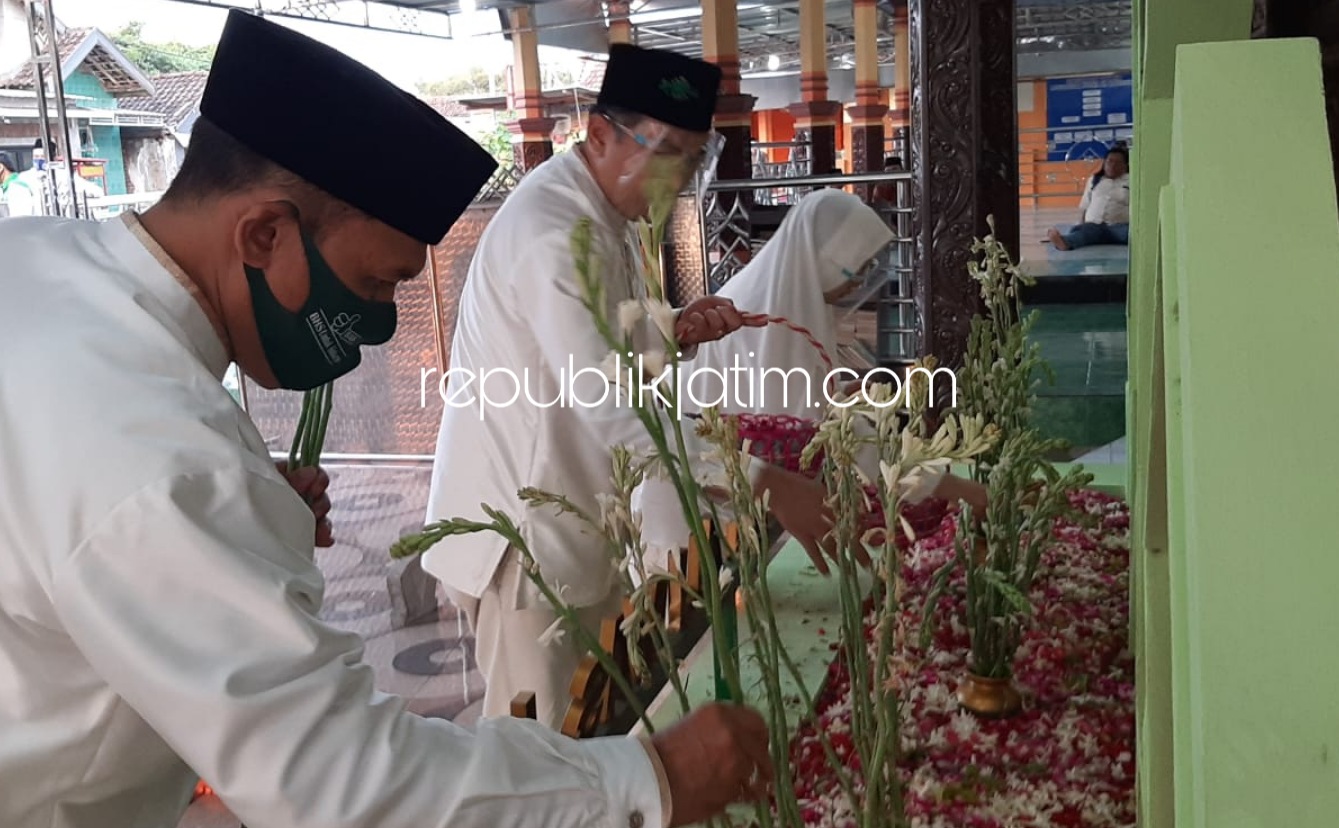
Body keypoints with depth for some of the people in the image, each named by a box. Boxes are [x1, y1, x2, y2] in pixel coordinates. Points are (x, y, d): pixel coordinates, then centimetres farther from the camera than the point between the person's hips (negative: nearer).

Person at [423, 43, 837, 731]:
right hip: (527, 530, -10)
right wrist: (764, 484, -37)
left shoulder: (602, 215, 9)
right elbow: (611, 406, -34)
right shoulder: (551, 233, -24)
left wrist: (672, 332, -4)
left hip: (578, 519, 10)